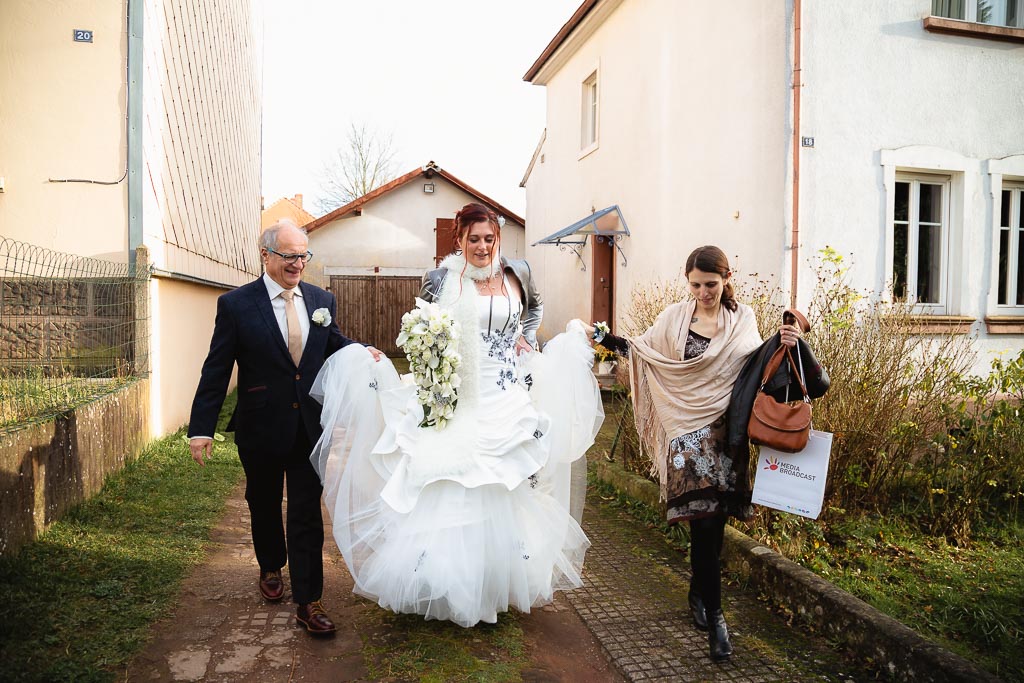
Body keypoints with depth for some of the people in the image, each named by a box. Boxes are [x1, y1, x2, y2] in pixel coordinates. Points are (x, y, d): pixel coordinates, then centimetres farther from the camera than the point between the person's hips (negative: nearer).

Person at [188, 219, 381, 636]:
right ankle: (271, 567, 47)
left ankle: (308, 602, 13)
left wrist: (361, 352, -10)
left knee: (307, 515, 3)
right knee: (264, 505, 21)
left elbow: (334, 345, 13)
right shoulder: (236, 305, -8)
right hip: (261, 429, -1)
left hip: (310, 426, 2)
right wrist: (201, 428, -8)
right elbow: (216, 371, -7)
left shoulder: (321, 300, 2)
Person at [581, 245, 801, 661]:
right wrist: (606, 338, 4)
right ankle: (713, 615, 3)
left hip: (726, 430, 2)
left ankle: (698, 592, 32)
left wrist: (782, 344, -3)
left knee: (711, 520, 6)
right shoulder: (675, 317, 5)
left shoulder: (743, 319, 8)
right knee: (705, 521, -8)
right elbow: (643, 350, 12)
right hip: (688, 428, -1)